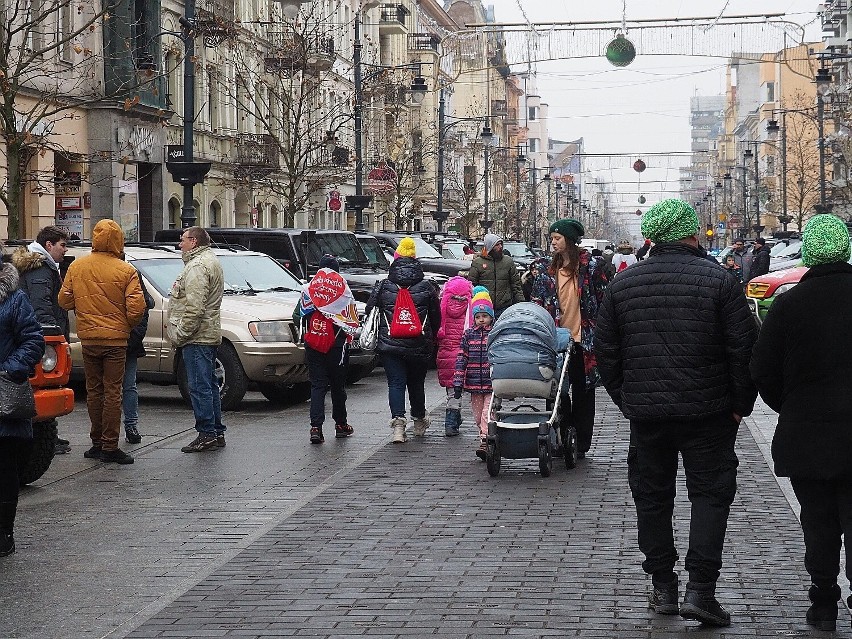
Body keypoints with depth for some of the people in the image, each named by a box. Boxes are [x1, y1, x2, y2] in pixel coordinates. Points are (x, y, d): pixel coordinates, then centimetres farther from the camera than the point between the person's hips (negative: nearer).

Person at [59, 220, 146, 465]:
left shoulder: (76, 267, -1)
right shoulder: (126, 271, -11)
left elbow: (64, 301, 5)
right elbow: (136, 308, -13)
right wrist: (128, 325, 8)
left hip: (88, 337, 3)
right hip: (116, 338, -3)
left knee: (94, 391, 13)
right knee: (112, 392, 0)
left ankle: (97, 443, 17)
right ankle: (110, 447, -1)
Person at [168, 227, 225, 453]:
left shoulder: (198, 266, -15)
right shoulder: (210, 260, 20)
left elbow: (194, 308, -23)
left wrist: (181, 334, -17)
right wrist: (181, 333, 22)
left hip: (196, 337, -11)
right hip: (209, 335, 11)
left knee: (199, 386, -8)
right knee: (209, 384, 14)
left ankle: (207, 433, -7)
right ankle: (217, 432, 18)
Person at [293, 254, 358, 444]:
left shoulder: (308, 290, -1)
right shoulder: (344, 292, -4)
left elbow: (296, 318, 3)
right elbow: (354, 321, 0)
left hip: (313, 345, 1)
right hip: (337, 344, -1)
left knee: (317, 385, 2)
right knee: (338, 385, 14)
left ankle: (316, 427, -11)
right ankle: (341, 424, 25)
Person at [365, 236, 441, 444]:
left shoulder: (382, 287, 1)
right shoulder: (427, 287, 2)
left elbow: (370, 313, 5)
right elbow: (436, 318, 9)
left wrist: (374, 339, 18)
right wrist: (431, 340, 22)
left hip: (390, 346, -1)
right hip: (419, 347, 1)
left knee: (396, 383, -1)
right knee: (416, 383, 16)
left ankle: (398, 421, -19)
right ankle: (419, 422, 31)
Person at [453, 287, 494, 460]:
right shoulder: (468, 335, 6)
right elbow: (461, 360, 5)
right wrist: (458, 383, 0)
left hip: (493, 385, -3)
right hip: (474, 385, 4)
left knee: (488, 414, -12)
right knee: (478, 417, 9)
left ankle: (484, 443, -17)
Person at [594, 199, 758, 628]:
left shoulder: (623, 284, 4)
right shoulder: (717, 280, -7)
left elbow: (605, 351, 8)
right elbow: (744, 348, -9)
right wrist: (740, 404, 2)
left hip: (645, 412, 3)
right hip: (708, 412, -3)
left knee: (652, 497, 14)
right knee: (711, 494, 4)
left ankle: (663, 588, 19)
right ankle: (700, 590, -5)